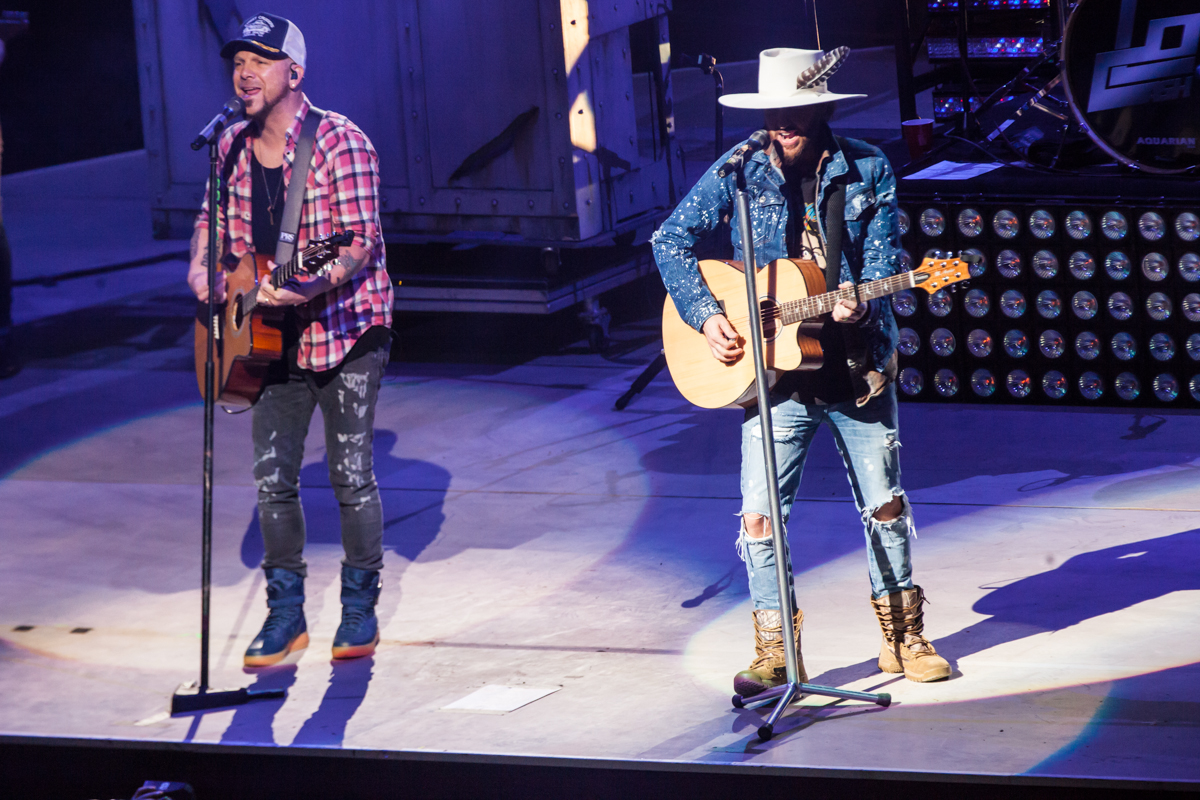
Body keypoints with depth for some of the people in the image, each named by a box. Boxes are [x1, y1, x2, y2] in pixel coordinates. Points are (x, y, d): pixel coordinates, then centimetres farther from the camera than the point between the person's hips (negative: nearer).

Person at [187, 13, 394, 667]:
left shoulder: (340, 142, -14)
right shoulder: (233, 147, 5)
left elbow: (361, 240, -20)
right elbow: (214, 219, 19)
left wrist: (313, 286, -36)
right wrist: (202, 267, -2)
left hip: (345, 330, -6)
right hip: (271, 337, 6)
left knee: (351, 475, -2)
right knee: (273, 478, 5)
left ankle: (360, 610, 13)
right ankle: (285, 615, 14)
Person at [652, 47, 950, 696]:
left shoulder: (869, 171, -1)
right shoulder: (739, 174, -1)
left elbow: (883, 260, -3)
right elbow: (671, 240, 2)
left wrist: (860, 306, -24)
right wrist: (706, 315, -9)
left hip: (858, 367, 0)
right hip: (773, 372, 0)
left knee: (885, 505, 8)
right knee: (760, 515, -7)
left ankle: (902, 635, 23)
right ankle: (774, 650, 3)